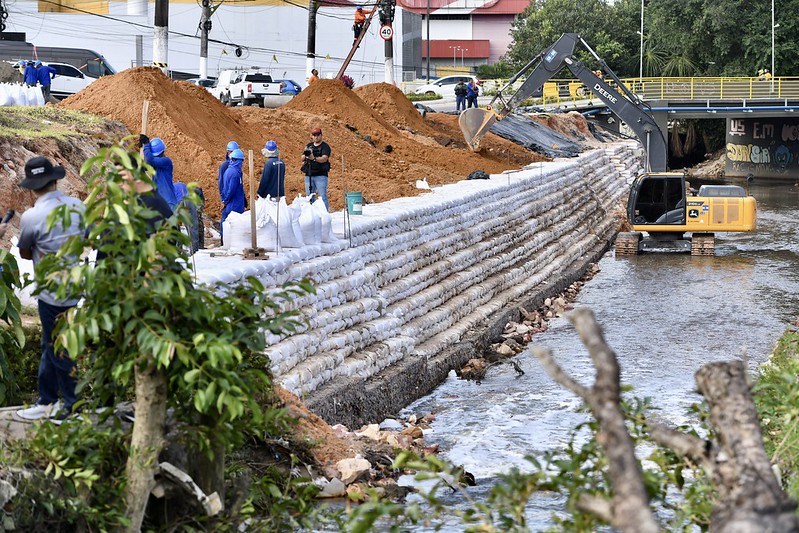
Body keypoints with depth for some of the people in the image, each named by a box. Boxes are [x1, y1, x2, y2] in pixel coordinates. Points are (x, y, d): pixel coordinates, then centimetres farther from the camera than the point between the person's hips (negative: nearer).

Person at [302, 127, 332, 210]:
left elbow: (324, 158, -15)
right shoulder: (309, 146, 17)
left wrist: (314, 158, -32)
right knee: (309, 197, 7)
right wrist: (305, 155, -14)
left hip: (321, 175, -5)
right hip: (308, 175, 5)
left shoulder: (325, 146, 0)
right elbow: (302, 158, 10)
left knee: (322, 197, -11)